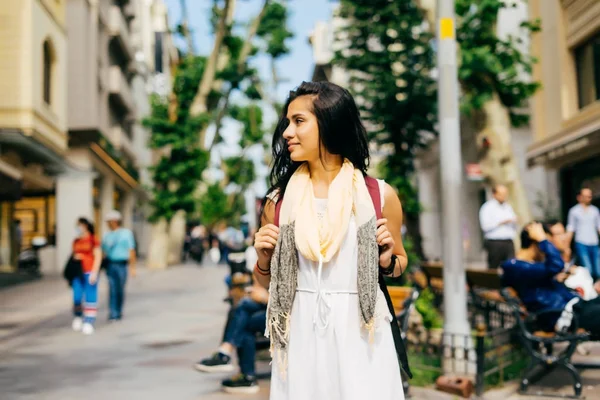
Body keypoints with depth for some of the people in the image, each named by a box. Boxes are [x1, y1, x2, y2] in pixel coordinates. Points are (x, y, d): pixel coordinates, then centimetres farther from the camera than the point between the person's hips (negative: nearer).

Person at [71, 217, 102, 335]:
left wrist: (94, 272, -11)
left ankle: (89, 322, -1)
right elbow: (74, 256, 17)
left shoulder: (93, 239, -3)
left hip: (89, 272, -4)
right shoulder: (76, 241, 12)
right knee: (77, 296, 1)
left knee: (90, 297, -3)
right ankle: (77, 317, 24)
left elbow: (98, 257, -5)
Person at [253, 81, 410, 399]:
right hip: (301, 337, 2)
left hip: (360, 334, -1)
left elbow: (399, 264, 13)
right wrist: (264, 259, -8)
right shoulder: (279, 200, 1)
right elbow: (267, 281, 12)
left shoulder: (380, 195, -3)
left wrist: (387, 261, -8)